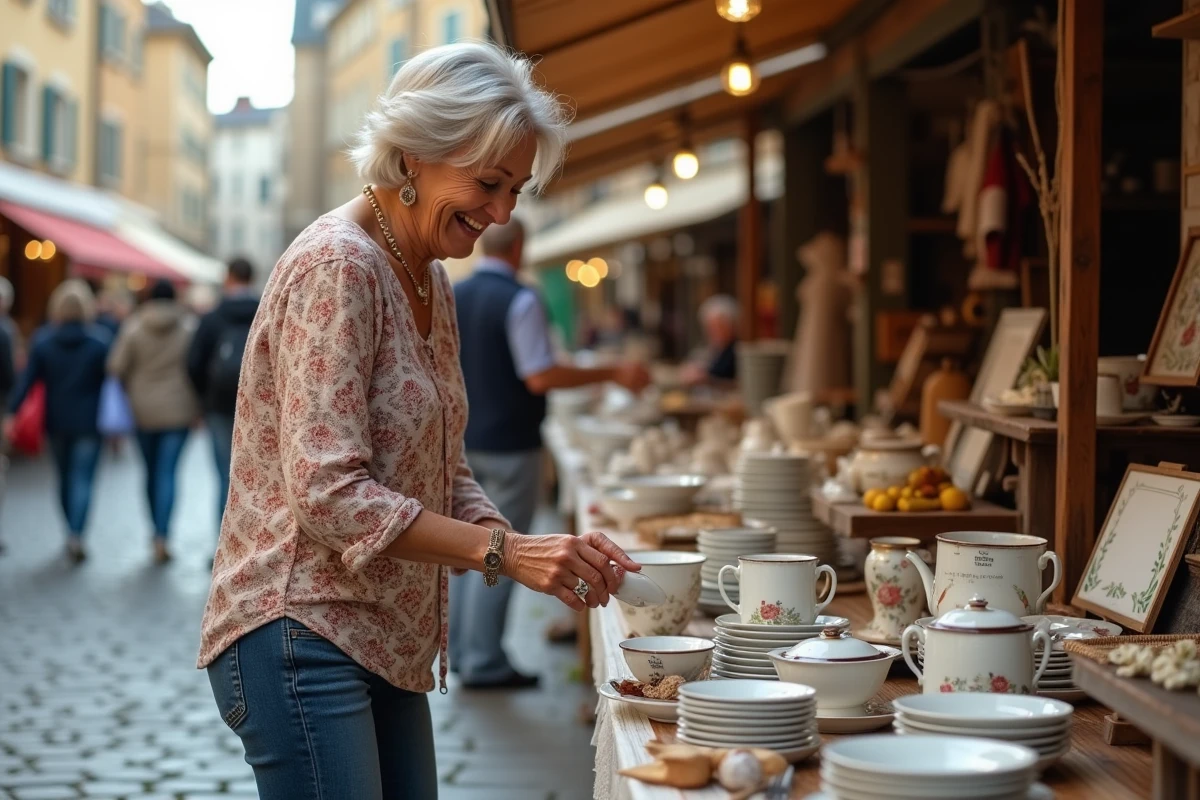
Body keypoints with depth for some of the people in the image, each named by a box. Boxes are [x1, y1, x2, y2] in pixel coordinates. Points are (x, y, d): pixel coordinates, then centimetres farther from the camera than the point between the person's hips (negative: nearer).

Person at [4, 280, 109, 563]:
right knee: (83, 479, -4)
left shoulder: (42, 340, -2)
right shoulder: (100, 341, -7)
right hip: (89, 422, -3)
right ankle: (76, 536, -20)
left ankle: (73, 534, 28)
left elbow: (27, 380, -6)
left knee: (65, 477, 18)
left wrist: (11, 412, -7)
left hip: (57, 422, 3)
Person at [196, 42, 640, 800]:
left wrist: (537, 552, -1)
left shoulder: (433, 284, 12)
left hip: (388, 643, 9)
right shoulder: (337, 266, -16)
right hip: (303, 633, -9)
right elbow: (328, 494, -23)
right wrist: (504, 551, -24)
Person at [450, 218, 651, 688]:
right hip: (508, 444, -7)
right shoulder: (519, 300, -16)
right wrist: (613, 375, -15)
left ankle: (461, 650, 22)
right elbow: (540, 376, -20)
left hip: (463, 440, 7)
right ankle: (483, 663, 1)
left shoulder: (453, 297, 6)